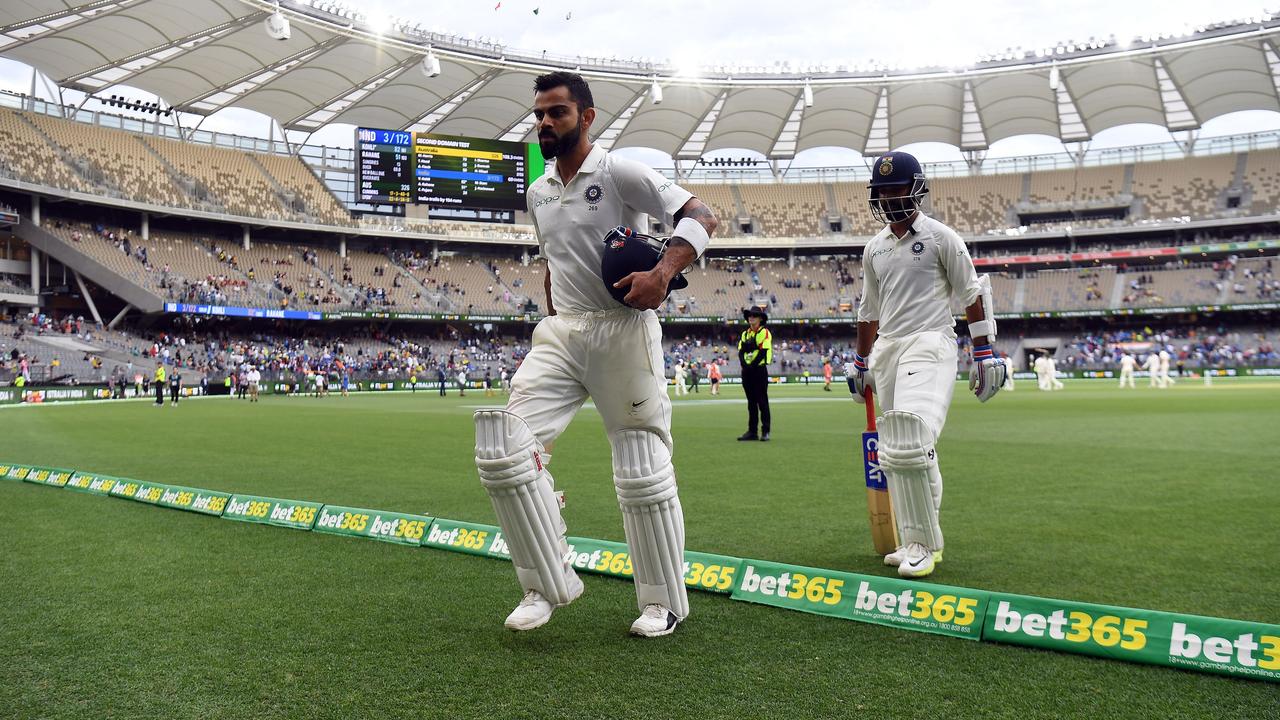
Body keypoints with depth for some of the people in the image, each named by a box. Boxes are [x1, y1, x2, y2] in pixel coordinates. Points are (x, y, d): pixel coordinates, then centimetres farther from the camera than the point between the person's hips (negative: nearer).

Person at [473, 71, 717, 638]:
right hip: (560, 334, 6)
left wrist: (663, 271, -30)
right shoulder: (538, 193, 14)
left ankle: (665, 601, 17)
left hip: (623, 332, -6)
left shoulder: (619, 173, -7)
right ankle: (549, 583, 4)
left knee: (643, 473, -1)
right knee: (502, 445, -9)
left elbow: (700, 216, -14)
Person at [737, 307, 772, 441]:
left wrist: (752, 365, -17)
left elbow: (763, 351, -13)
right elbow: (741, 351, 9)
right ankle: (752, 431, 12)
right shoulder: (745, 334, 16)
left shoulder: (764, 333, -4)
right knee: (751, 402, 9)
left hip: (759, 370, -6)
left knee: (762, 401, -5)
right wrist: (744, 364, -8)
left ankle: (765, 431, -2)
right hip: (747, 371, 6)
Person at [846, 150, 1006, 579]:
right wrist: (860, 364, 24)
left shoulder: (940, 237, -1)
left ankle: (924, 543, -9)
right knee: (894, 453, 5)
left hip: (930, 343, -6)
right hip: (887, 349, 7)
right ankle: (915, 543, 14)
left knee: (910, 440, -22)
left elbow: (973, 296, -1)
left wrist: (985, 354, -7)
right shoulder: (874, 249, 16)